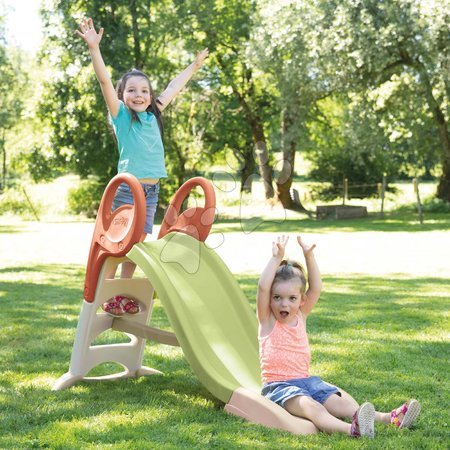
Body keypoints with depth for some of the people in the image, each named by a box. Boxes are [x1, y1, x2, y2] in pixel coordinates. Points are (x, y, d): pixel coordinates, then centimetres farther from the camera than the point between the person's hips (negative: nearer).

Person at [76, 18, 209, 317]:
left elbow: (174, 87, 23)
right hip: (127, 188, -5)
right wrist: (94, 48, -25)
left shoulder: (153, 115, 11)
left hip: (151, 190, 5)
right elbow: (105, 80, -14)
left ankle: (123, 294, 18)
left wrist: (194, 66, 35)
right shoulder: (120, 115, -2)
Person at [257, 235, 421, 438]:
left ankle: (390, 418, -36)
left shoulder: (300, 317, 11)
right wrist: (276, 258, -20)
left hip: (306, 381, 6)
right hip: (278, 385, -6)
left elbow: (315, 288, 2)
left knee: (338, 402, -17)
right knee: (310, 406, -33)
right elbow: (263, 287, -18)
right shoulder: (267, 320, -2)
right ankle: (351, 430, -59)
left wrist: (309, 256, -6)